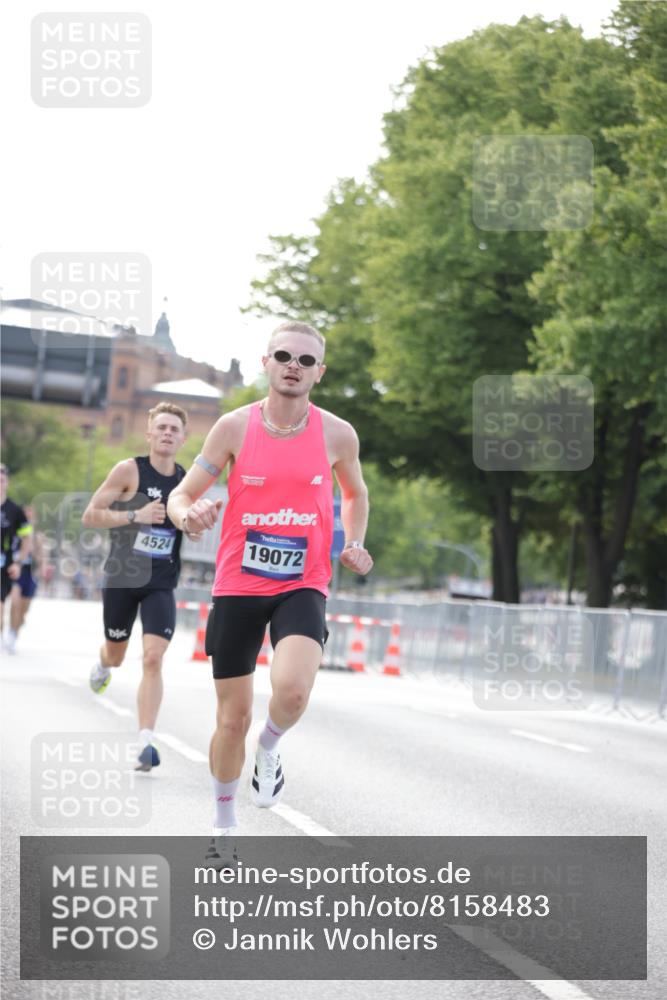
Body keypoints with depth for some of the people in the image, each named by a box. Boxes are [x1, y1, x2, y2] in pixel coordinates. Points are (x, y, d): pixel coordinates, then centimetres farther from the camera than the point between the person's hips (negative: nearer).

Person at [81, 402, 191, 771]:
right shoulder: (129, 470, -10)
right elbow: (89, 516, -11)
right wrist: (135, 515, -23)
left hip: (161, 584, 1)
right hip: (121, 578, -1)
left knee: (153, 658, -15)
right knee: (116, 654, 16)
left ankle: (146, 742, -15)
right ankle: (102, 665, 55)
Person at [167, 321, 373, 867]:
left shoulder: (337, 434, -2)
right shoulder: (236, 426, -5)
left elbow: (355, 494, 19)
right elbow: (181, 496, -1)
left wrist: (354, 543, 1)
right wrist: (189, 514, -25)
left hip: (302, 586, 0)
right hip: (237, 586, 1)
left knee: (292, 688, -28)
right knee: (233, 716, 7)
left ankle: (269, 749, 7)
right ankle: (225, 828, 28)